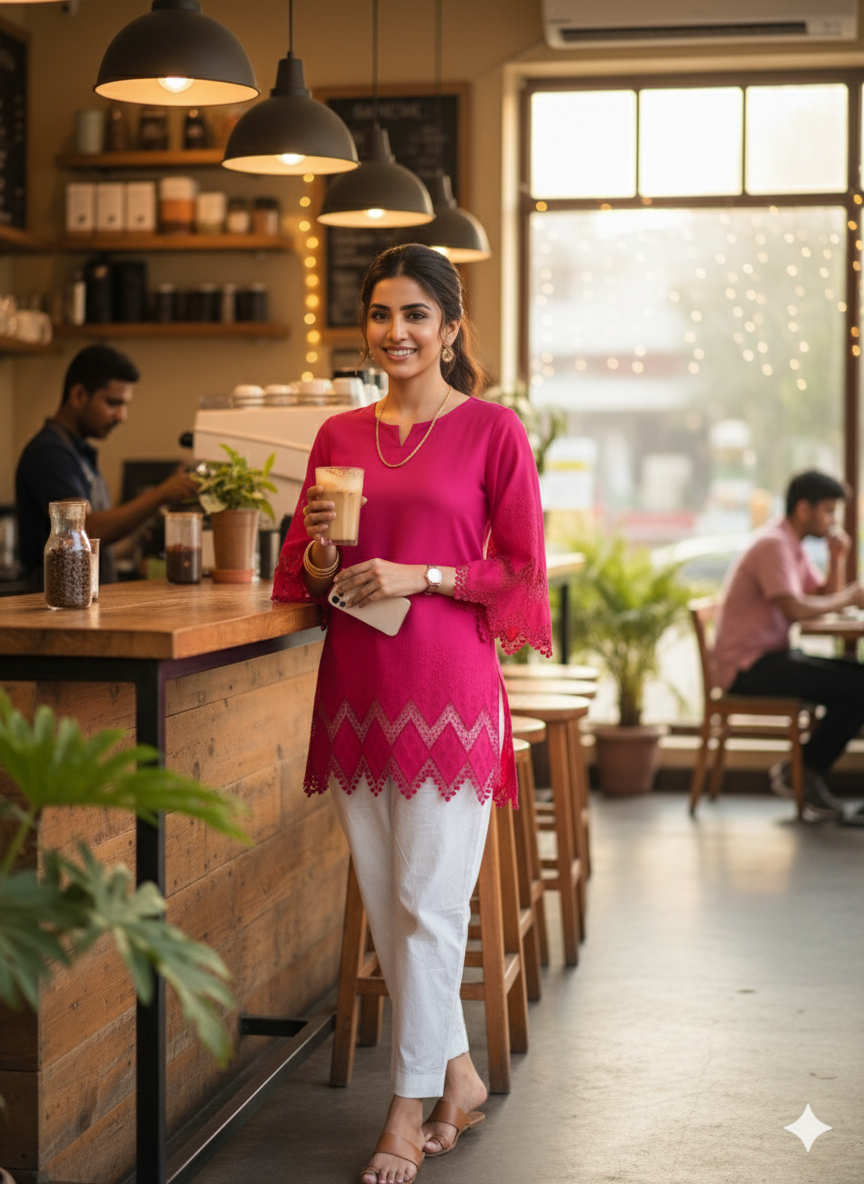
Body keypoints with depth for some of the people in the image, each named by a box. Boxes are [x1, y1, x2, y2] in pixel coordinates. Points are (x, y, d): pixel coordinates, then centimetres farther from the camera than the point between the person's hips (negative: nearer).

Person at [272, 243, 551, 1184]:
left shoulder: (492, 430, -1)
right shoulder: (339, 436, 11)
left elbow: (524, 570, -2)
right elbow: (304, 573, 16)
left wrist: (420, 576, -12)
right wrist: (321, 558, -6)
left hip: (447, 688, -5)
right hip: (355, 687, 5)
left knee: (427, 906, -2)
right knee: (383, 903, 10)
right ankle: (458, 1074, 28)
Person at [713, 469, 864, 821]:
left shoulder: (792, 546, 17)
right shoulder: (774, 545, -15)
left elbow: (825, 598, 17)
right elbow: (794, 608, -26)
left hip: (772, 656, 10)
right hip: (749, 665, -10)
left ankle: (807, 771, 2)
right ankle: (802, 771, -5)